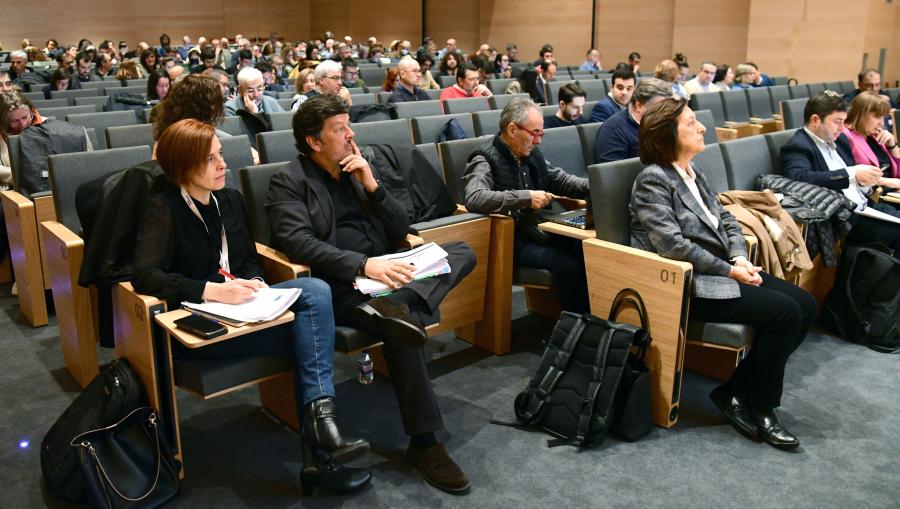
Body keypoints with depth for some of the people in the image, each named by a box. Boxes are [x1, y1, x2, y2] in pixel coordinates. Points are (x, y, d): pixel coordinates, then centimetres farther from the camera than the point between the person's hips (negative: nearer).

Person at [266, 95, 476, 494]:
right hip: (342, 285, -7)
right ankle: (423, 442, -20)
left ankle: (395, 303, -36)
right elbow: (297, 242, -16)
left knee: (462, 252, -11)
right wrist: (363, 265, -26)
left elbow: (399, 232, 16)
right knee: (402, 327, -33)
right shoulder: (289, 181, 2)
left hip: (384, 273, 7)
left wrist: (372, 185, 1)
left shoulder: (356, 169, 20)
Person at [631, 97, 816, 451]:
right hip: (688, 283, -9)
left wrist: (739, 259, -5)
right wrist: (729, 270, -17)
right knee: (784, 311, -19)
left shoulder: (693, 173, 15)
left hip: (721, 270, 9)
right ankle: (758, 406, 0)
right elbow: (672, 244, -21)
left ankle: (736, 391, 3)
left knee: (804, 304, -2)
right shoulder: (652, 180, -12)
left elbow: (727, 222, 15)